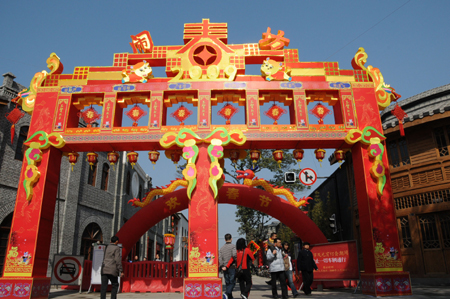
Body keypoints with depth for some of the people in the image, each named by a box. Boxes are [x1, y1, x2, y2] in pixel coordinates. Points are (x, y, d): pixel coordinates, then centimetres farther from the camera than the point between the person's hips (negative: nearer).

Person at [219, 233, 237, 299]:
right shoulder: (233, 246, -5)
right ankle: (227, 293, -20)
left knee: (227, 282, 13)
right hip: (232, 266, -5)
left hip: (225, 268, 5)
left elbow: (219, 257, 0)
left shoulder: (222, 248, 10)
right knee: (232, 282, -1)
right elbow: (234, 254, -20)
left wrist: (222, 266, -3)